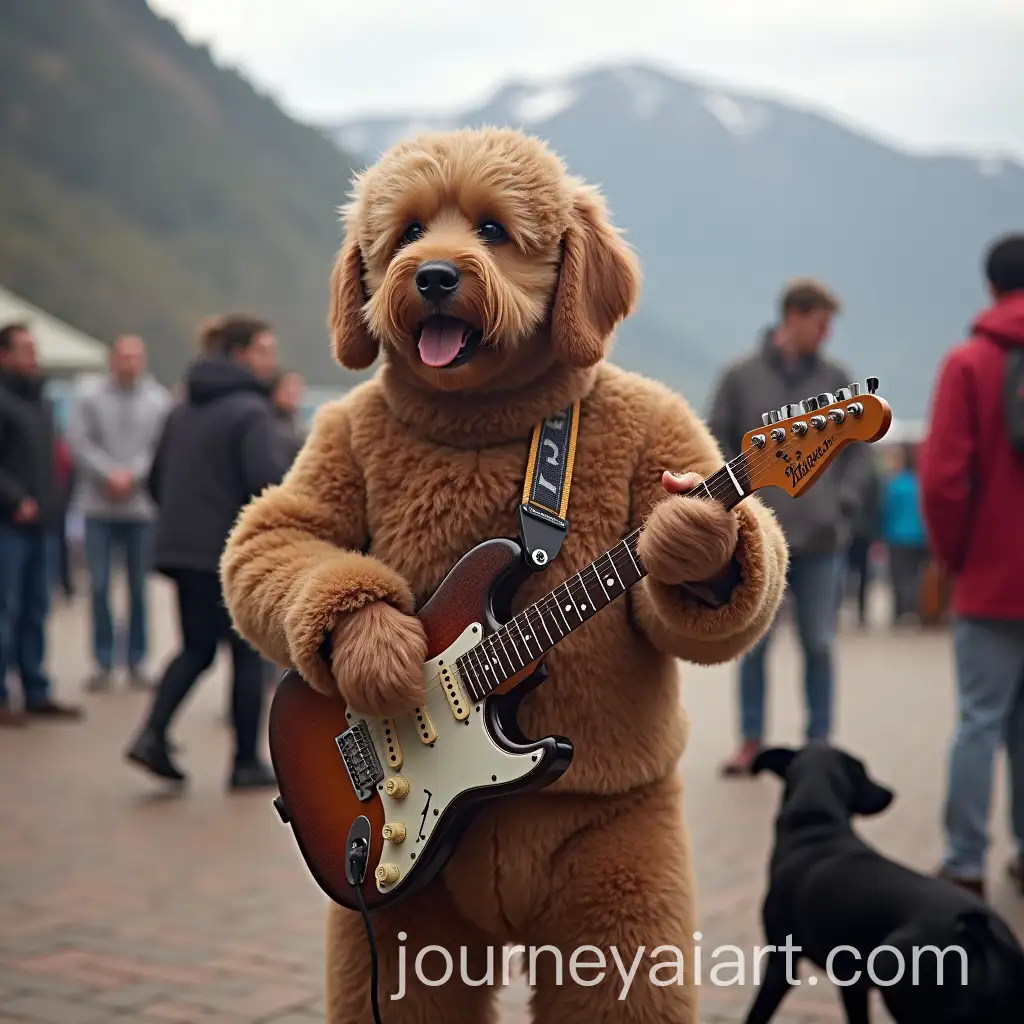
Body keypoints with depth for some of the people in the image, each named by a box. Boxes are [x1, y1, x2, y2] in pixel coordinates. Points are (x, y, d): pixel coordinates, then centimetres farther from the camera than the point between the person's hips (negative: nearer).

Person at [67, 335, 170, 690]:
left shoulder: (159, 400, -2)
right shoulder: (88, 395, -2)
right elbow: (79, 441, -6)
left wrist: (132, 474, -14)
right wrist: (109, 475, -13)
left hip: (143, 505, 0)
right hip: (99, 504, 0)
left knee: (139, 587, 6)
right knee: (99, 587, 2)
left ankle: (136, 662, 16)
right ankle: (103, 663, 11)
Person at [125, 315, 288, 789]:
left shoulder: (184, 409, 13)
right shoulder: (249, 410, -12)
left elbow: (157, 479, 17)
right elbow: (270, 479, -23)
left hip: (182, 549, 7)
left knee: (197, 647, 16)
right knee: (248, 653, 5)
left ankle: (153, 734, -1)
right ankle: (247, 763, 11)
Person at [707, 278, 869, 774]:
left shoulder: (836, 379, 6)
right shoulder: (741, 376, 1)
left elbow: (855, 449, 11)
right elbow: (716, 443, 3)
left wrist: (844, 503, -1)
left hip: (821, 538, 1)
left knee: (819, 644, 5)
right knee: (754, 643, 5)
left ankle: (819, 743, 15)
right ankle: (752, 741, 16)